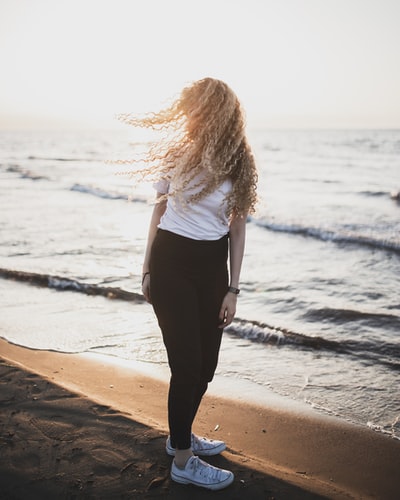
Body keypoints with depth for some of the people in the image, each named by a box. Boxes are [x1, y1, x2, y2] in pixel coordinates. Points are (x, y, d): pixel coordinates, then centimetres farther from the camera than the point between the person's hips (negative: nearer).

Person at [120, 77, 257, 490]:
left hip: (212, 266, 3)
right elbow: (158, 211, 6)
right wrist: (147, 270, 8)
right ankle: (183, 461, 14)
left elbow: (237, 230, 1)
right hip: (171, 263, -2)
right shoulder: (175, 154, -3)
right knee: (187, 363, -3)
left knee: (206, 364, 10)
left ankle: (180, 436, 35)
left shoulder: (238, 166, -2)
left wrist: (232, 289, -1)